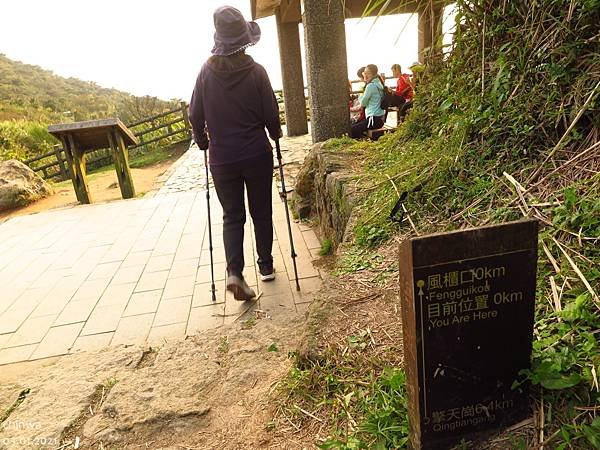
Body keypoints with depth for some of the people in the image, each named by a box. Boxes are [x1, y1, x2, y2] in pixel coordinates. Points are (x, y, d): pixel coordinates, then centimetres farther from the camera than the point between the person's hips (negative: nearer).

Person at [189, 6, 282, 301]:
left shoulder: (206, 72, -3)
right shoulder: (256, 71, -7)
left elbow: (195, 115, 0)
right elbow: (271, 114, -5)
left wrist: (203, 142, 17)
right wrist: (275, 134, 15)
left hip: (222, 158, 1)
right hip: (257, 154, -1)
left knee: (232, 216, 9)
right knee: (261, 212, 14)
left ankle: (234, 272, -7)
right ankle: (266, 266, 25)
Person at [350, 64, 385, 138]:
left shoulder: (371, 86, -16)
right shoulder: (378, 84, 11)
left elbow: (363, 103, -8)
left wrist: (360, 97, 10)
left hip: (375, 119, -10)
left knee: (352, 130, -16)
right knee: (355, 124, 17)